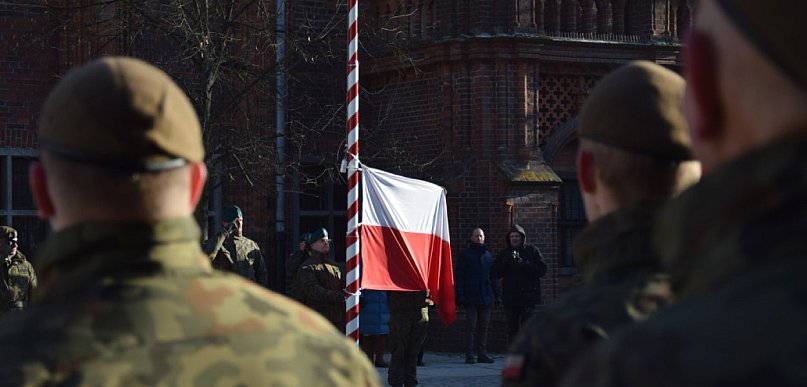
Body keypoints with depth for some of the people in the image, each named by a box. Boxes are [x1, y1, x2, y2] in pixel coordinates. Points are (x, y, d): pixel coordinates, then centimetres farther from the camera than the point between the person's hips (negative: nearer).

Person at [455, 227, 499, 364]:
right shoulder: (465, 255, 1)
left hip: (486, 298, 5)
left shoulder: (488, 255, 15)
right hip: (471, 298, -5)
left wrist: (497, 295, 12)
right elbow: (458, 277, -2)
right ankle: (469, 355, -4)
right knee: (471, 326, -5)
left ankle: (482, 353, 12)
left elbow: (493, 276, 20)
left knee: (483, 327, 7)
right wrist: (460, 295, -11)